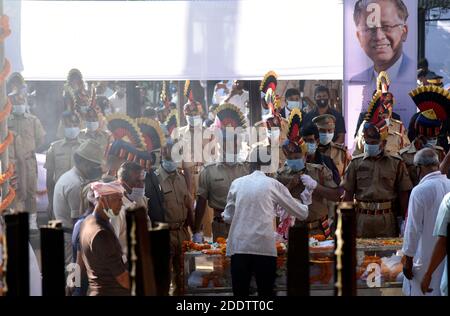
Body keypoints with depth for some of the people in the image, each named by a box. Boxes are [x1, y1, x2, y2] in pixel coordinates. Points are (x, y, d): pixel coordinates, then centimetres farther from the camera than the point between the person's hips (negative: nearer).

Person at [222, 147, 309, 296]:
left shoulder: (237, 183, 10)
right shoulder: (273, 184, 5)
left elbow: (228, 217, 15)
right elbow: (302, 213, 13)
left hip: (239, 246, 2)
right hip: (265, 247, -2)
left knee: (240, 292, 6)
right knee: (266, 292, 7)